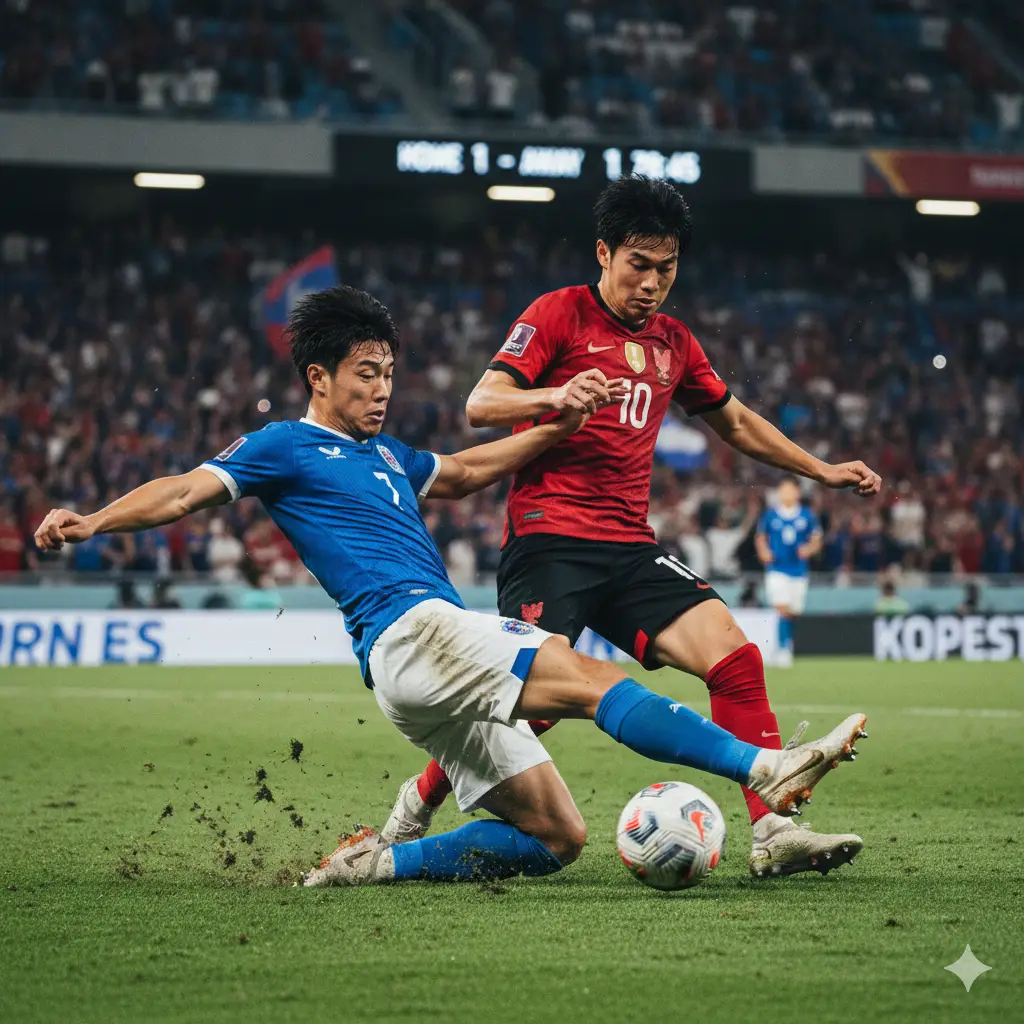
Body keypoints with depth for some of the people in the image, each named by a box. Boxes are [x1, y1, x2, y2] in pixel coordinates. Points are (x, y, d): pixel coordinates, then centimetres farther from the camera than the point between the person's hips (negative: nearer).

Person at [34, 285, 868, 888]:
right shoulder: (285, 447, 5)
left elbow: (465, 472, 37)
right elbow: (188, 491, -5)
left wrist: (562, 426, 26)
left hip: (445, 649, 9)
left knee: (556, 838, 3)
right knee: (597, 681, -20)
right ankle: (766, 770, -27)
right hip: (410, 631, -9)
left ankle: (376, 864, 2)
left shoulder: (385, 454, 28)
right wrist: (93, 522, -21)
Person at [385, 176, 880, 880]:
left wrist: (821, 470, 32)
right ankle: (418, 803, 7)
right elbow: (480, 404, -10)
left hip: (630, 546, 6)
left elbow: (734, 421, 35)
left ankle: (774, 834, -13)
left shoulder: (674, 342, 19)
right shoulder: (559, 314, 0)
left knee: (736, 657, -13)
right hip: (549, 538, -6)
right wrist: (557, 397, -29)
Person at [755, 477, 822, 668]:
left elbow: (816, 541, 11)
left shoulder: (807, 516, 4)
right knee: (782, 609, -17)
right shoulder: (770, 515, 1)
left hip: (799, 571, 2)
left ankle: (787, 644, 31)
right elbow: (760, 537, 15)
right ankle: (784, 650, -16)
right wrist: (763, 552, -4)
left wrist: (809, 550, -10)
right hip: (777, 569, -2)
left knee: (792, 613, 8)